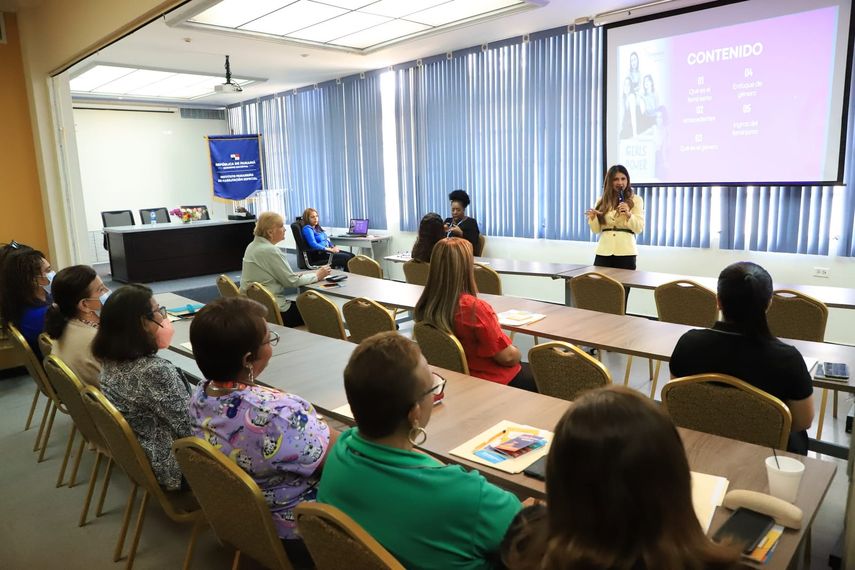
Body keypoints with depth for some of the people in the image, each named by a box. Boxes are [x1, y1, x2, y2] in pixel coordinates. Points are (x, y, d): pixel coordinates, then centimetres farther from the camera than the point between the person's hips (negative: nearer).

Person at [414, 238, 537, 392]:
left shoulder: (424, 306, -10)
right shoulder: (475, 308, -32)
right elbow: (508, 357, -22)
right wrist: (517, 353, -1)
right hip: (492, 382, -7)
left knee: (528, 368, 27)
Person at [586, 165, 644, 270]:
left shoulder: (636, 200, 5)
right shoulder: (602, 201, 11)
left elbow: (639, 229, -2)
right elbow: (596, 230, 9)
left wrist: (628, 214, -18)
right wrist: (593, 218, -11)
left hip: (625, 253, -2)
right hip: (603, 252, 2)